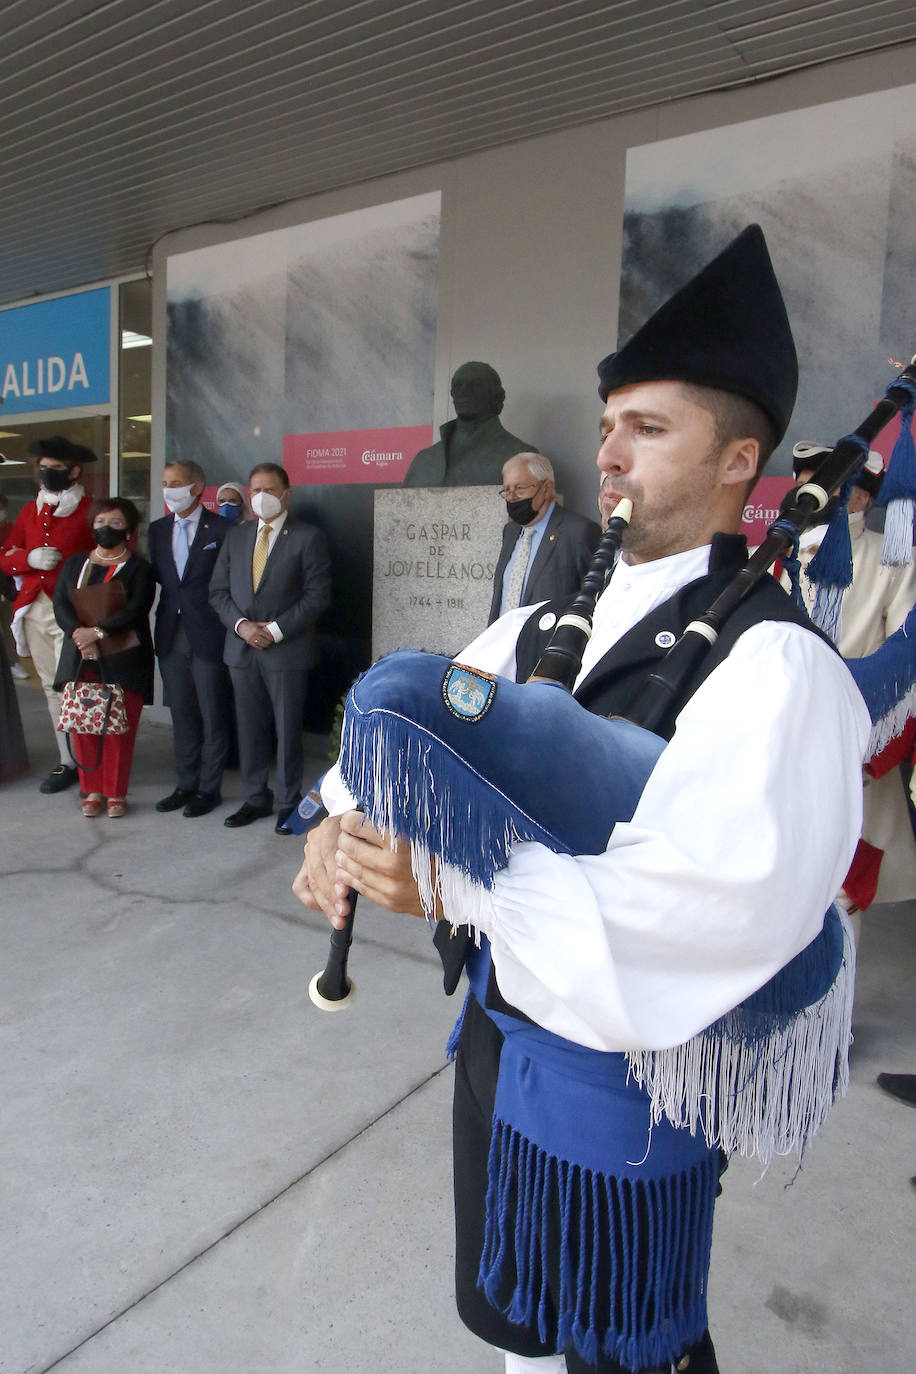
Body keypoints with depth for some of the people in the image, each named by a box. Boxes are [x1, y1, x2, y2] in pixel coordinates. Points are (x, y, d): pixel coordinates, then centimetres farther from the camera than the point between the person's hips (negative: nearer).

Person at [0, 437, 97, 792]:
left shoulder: (90, 511, -1)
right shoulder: (31, 510, 17)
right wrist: (31, 558, -5)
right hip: (34, 609, 6)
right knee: (52, 687, 9)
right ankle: (68, 760, 17)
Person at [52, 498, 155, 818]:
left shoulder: (138, 569, 3)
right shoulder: (75, 563, 16)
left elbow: (135, 610, -10)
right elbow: (60, 602, 5)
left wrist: (98, 631, -20)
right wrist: (78, 633, -13)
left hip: (123, 661, -3)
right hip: (80, 660, 3)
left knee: (119, 729, -4)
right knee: (83, 726, 2)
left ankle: (116, 793, 9)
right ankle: (92, 791, 15)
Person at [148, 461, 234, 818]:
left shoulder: (221, 529, -6)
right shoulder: (158, 529, 12)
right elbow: (157, 575, 14)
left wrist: (230, 625, -11)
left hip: (208, 636, -6)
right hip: (170, 635, 6)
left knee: (212, 715, 3)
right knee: (181, 713, 13)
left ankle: (209, 788, 14)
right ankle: (185, 784, 24)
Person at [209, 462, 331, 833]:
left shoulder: (308, 537, -1)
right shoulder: (235, 536, 14)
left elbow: (317, 595, -8)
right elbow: (218, 590, 12)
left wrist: (276, 629, -14)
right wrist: (241, 624, -6)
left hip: (287, 650, -4)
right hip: (241, 648, 5)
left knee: (287, 729, 2)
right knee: (249, 728, 10)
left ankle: (288, 803, 15)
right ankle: (255, 798, 23)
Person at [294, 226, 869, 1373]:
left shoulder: (773, 662, -22)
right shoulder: (551, 619, 2)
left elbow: (725, 892, -35)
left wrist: (451, 882, -34)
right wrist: (342, 822, -15)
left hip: (621, 1058, -6)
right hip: (501, 1018, 7)